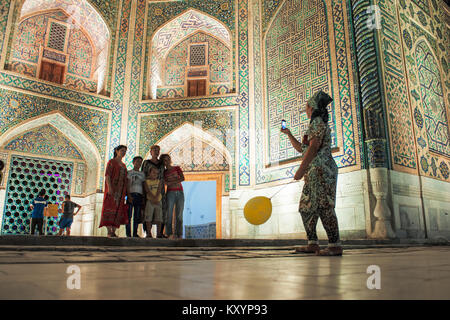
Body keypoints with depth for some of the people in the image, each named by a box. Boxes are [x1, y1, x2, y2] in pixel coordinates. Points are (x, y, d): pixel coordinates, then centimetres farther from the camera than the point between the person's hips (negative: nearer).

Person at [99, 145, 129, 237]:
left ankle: (114, 232, 2)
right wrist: (109, 187, -20)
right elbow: (107, 175, -8)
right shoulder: (111, 162, 3)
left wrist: (125, 192, 10)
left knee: (118, 210, 1)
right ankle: (109, 232, -13)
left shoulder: (123, 165, 22)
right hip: (112, 188, -6)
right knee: (110, 209, -11)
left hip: (121, 189, 6)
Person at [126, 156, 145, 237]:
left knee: (137, 216, 3)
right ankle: (128, 234, -1)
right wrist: (129, 195, -14)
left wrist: (143, 198, 8)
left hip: (139, 195, 4)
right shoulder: (129, 172, 8)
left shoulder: (142, 174, 18)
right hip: (131, 194, -3)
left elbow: (143, 186, 16)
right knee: (129, 215, -5)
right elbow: (127, 185, -1)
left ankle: (135, 233, 7)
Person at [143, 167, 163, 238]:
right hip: (150, 201, -2)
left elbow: (159, 190, -3)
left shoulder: (158, 181, 13)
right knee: (148, 218, -4)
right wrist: (153, 197, -20)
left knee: (159, 218, -2)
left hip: (158, 201, 2)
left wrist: (156, 198, -20)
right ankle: (149, 233, 1)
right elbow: (148, 191, -7)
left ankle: (158, 233, 3)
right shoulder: (147, 181, 7)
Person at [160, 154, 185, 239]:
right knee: (169, 214, -10)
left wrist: (170, 183, -7)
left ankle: (179, 235, 2)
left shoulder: (177, 168, 11)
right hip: (170, 193, 0)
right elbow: (164, 183, 6)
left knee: (179, 215, -2)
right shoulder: (164, 172, 13)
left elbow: (182, 178, -2)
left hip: (180, 193, 0)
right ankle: (170, 234, -8)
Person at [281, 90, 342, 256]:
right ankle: (313, 244, 10)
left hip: (321, 169, -10)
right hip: (314, 173, 10)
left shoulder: (317, 122, -6)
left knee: (324, 206, -12)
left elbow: (313, 147, -18)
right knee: (306, 206, 8)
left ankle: (335, 245, -10)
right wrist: (288, 134, 32)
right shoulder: (316, 125, 26)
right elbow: (301, 148, 33)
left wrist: (301, 169, -22)